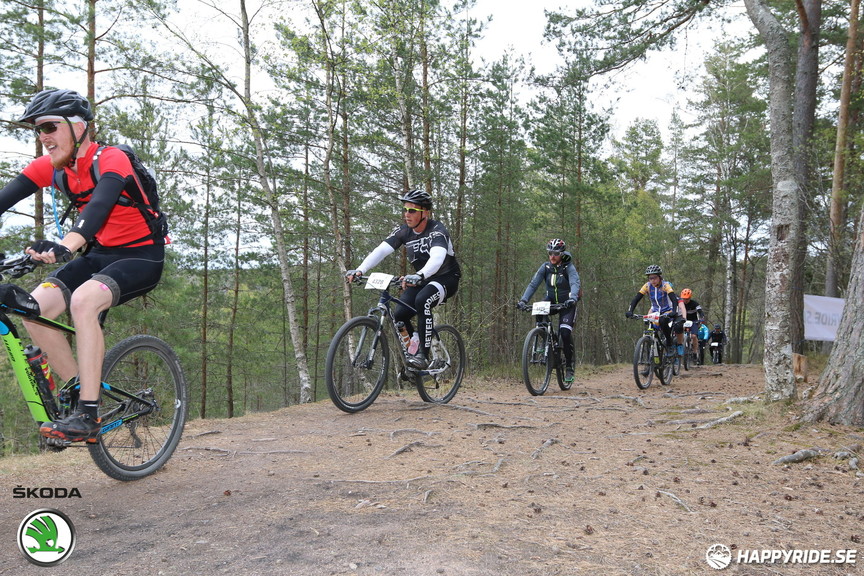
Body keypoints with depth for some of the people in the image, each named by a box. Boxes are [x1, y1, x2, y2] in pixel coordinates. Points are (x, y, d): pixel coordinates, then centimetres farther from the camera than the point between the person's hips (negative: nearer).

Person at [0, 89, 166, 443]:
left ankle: (88, 417, -27)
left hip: (141, 257, -7)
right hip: (100, 255, 7)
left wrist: (66, 245, -55)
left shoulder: (111, 160, -19)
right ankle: (77, 397, 3)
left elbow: (100, 204, -38)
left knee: (83, 300, -32)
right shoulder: (50, 167, 1)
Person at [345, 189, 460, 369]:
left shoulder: (437, 231, -23)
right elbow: (381, 251, -18)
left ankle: (423, 355, -25)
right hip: (421, 279, 6)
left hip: (447, 278, -6)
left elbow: (437, 257, -42)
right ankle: (411, 350, 12)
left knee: (422, 300, -34)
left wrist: (419, 276, -61)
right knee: (399, 314, -14)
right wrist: (359, 270, -34)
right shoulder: (402, 231, -6)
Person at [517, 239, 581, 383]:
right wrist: (523, 300, -28)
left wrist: (572, 298, -53)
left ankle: (569, 367, -2)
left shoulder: (569, 268, -16)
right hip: (551, 301, 4)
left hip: (567, 304, -3)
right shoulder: (545, 267, -7)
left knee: (565, 332, -20)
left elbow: (575, 284, -32)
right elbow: (533, 284, -14)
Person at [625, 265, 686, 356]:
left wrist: (674, 311, -47)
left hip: (668, 312, -4)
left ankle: (669, 343, -15)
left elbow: (674, 299, -30)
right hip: (656, 312, 4)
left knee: (662, 321, -34)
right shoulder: (647, 286, -10)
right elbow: (636, 299, -15)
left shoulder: (665, 285, -19)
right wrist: (630, 311, -31)